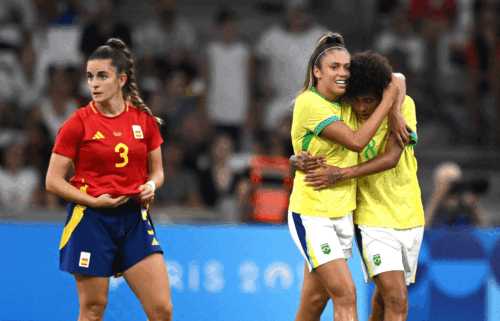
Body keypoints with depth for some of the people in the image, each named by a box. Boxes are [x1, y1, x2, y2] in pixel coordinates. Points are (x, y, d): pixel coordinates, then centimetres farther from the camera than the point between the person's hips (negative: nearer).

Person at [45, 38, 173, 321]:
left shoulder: (144, 120, 5)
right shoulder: (79, 123, -5)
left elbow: (157, 170, 16)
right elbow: (53, 181, -4)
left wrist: (150, 186, -7)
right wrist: (94, 201, -15)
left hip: (135, 218, 3)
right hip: (91, 220, -3)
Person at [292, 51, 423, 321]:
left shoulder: (404, 105, -8)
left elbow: (391, 157, -18)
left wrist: (341, 174, -27)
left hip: (409, 218, 2)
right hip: (373, 220, -2)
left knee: (386, 295, 15)